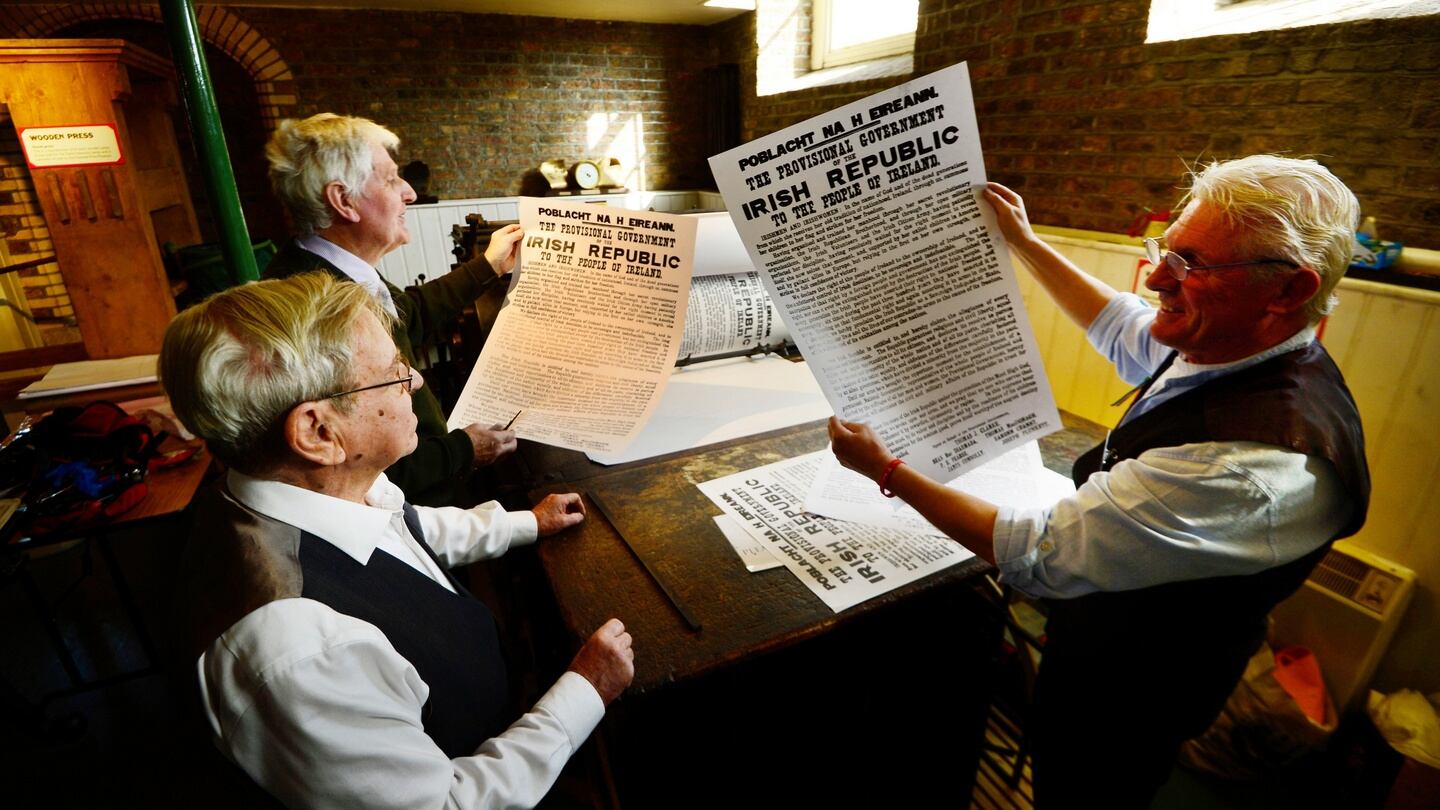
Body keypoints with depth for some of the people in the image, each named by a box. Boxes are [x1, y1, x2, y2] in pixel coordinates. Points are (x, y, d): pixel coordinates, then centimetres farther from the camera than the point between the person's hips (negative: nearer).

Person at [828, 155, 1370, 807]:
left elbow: (1038, 555, -37)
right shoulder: (1236, 345, -11)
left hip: (1122, 697, -7)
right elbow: (1122, 329, 9)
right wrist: (1025, 244, 9)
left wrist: (888, 471, -29)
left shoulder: (1250, 464, -40)